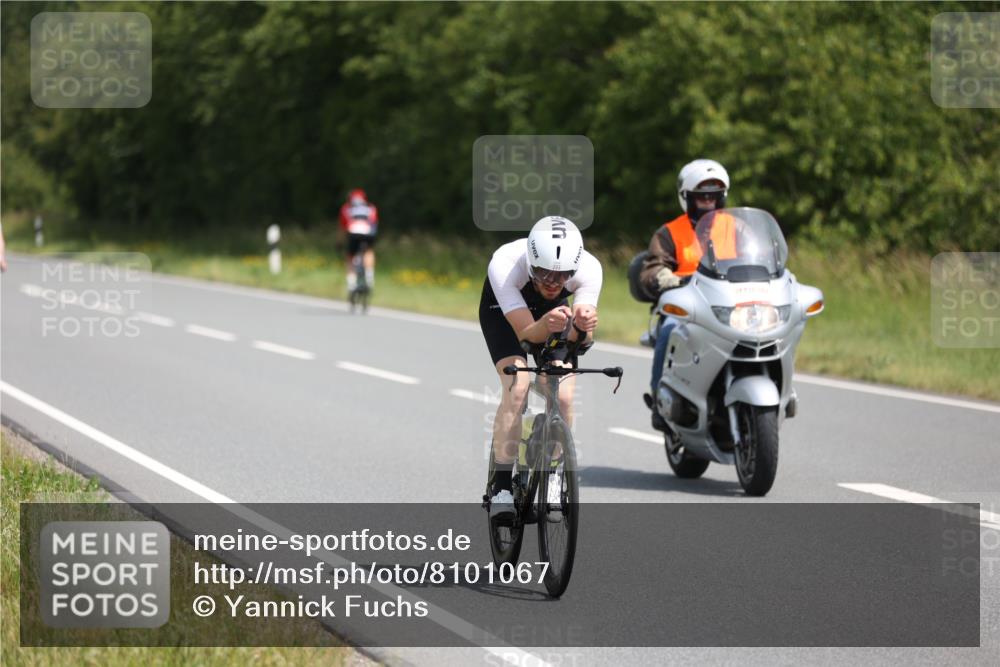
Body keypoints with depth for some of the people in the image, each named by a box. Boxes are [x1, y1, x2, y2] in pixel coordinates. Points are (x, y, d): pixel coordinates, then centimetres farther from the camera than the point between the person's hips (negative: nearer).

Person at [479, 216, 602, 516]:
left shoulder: (589, 268, -34)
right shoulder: (504, 265, -40)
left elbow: (583, 339, -36)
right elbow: (525, 332, -40)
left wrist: (581, 328, -59)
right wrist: (546, 325, -61)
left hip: (553, 311, 2)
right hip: (503, 311, -2)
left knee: (563, 398, -14)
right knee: (517, 387, -25)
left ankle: (553, 482, 6)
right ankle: (501, 487, -19)